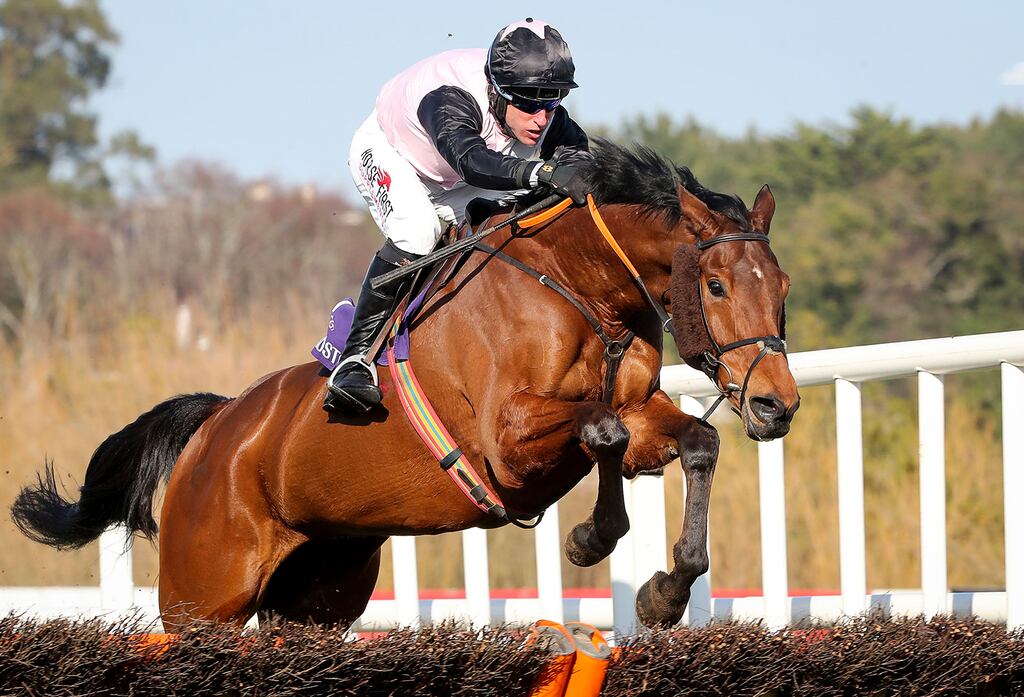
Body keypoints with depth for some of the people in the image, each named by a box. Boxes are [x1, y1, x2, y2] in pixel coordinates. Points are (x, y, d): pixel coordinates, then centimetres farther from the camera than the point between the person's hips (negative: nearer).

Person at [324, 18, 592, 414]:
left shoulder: (547, 118, -28)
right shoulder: (450, 99, -46)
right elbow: (471, 162, -64)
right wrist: (543, 172, -80)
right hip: (386, 151, -6)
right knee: (416, 230, -34)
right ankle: (356, 357, -30)